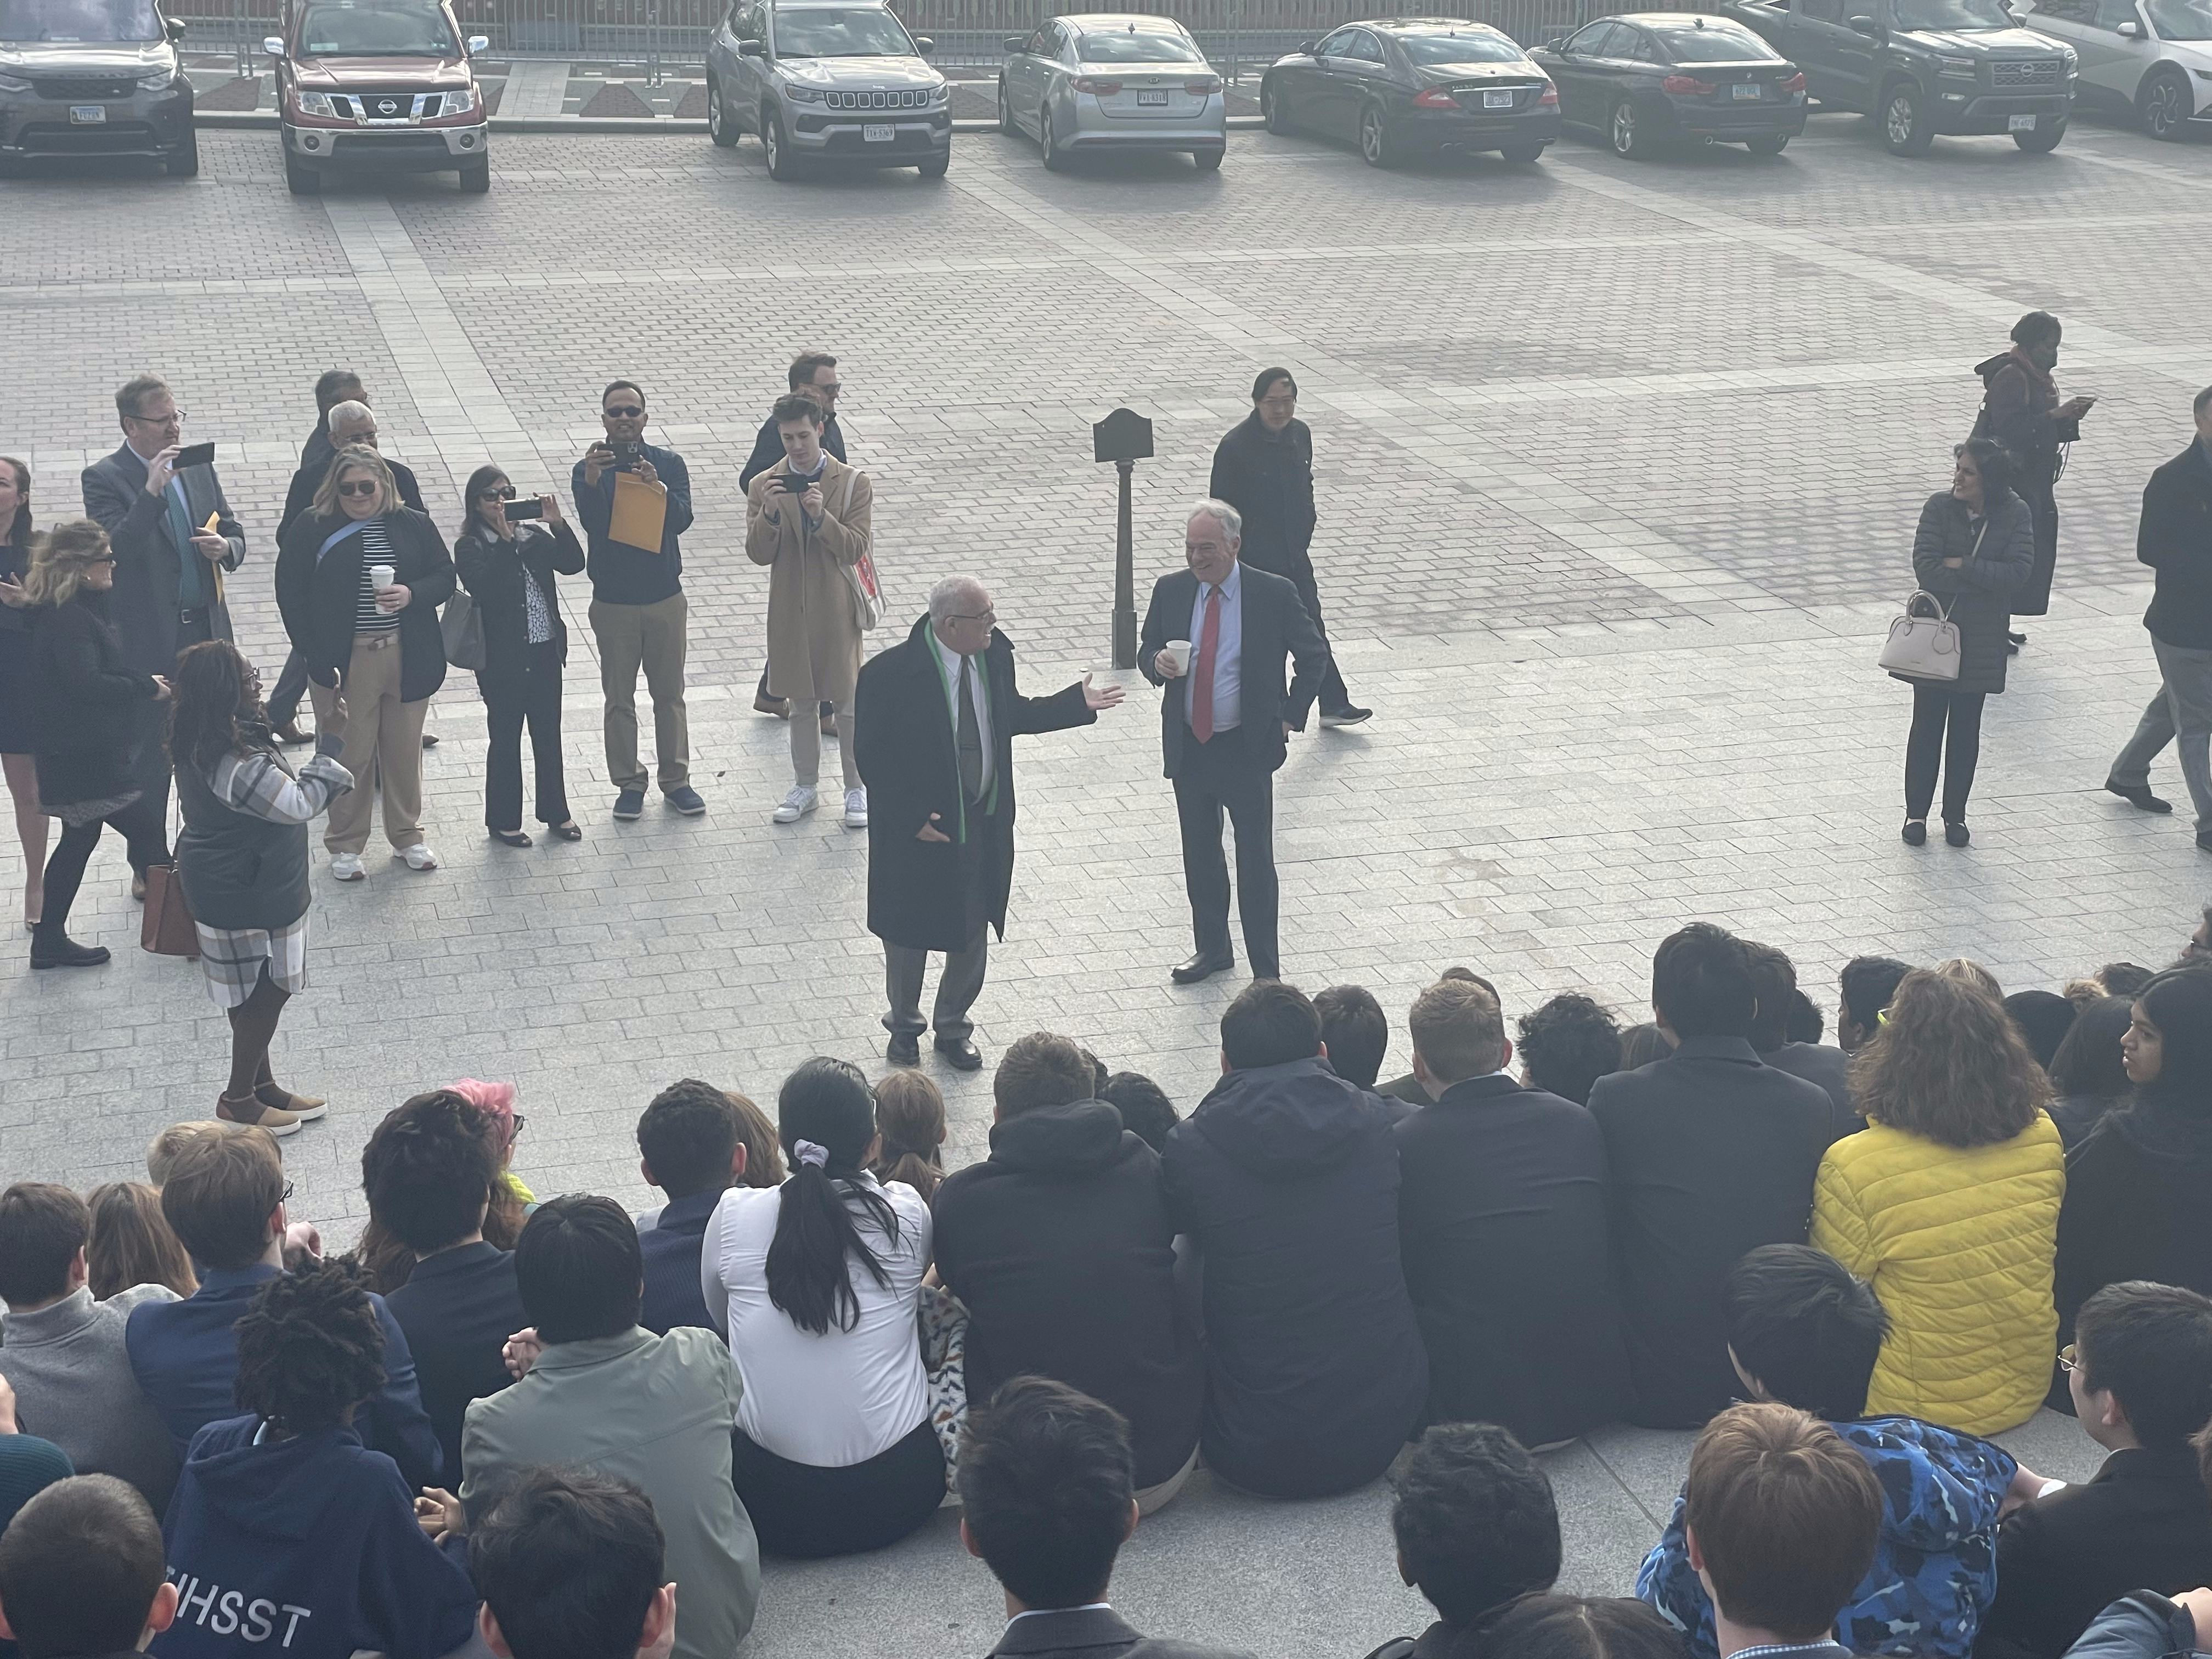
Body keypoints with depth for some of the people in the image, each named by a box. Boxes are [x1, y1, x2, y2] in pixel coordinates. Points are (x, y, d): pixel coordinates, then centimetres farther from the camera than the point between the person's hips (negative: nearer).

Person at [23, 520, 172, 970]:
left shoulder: (81, 608, 10)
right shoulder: (67, 618, -21)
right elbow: (86, 684, -28)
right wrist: (146, 687, -17)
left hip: (78, 751, 11)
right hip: (85, 754, -11)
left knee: (80, 838, 17)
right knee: (145, 829, -2)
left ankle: (50, 940, 24)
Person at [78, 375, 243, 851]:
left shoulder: (198, 466, 7)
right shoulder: (104, 479, -10)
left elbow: (234, 533, 14)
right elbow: (116, 552, -24)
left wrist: (226, 547, -10)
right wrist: (152, 490, -31)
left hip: (207, 631, 5)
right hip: (149, 641, -5)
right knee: (150, 756, 5)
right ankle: (148, 866, 17)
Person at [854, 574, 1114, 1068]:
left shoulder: (995, 655, -5)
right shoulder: (890, 675, -22)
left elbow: (1012, 715, 13)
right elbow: (870, 755, -16)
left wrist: (1077, 704, 7)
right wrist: (911, 818, -21)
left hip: (984, 825, 5)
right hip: (918, 829, -5)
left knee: (973, 933, 16)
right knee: (909, 934, 14)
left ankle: (953, 1028, 37)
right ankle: (904, 1026, 37)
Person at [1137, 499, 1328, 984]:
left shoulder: (1273, 595, -9)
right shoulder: (1170, 590, 0)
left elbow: (1315, 654, 2)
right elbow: (1146, 650, 11)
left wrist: (1290, 716, -4)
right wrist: (1157, 663, -14)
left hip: (1248, 748, -4)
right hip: (1188, 746, 4)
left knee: (1255, 860, 1)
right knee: (1199, 855, 16)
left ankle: (1266, 968, 10)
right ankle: (1212, 948, 33)